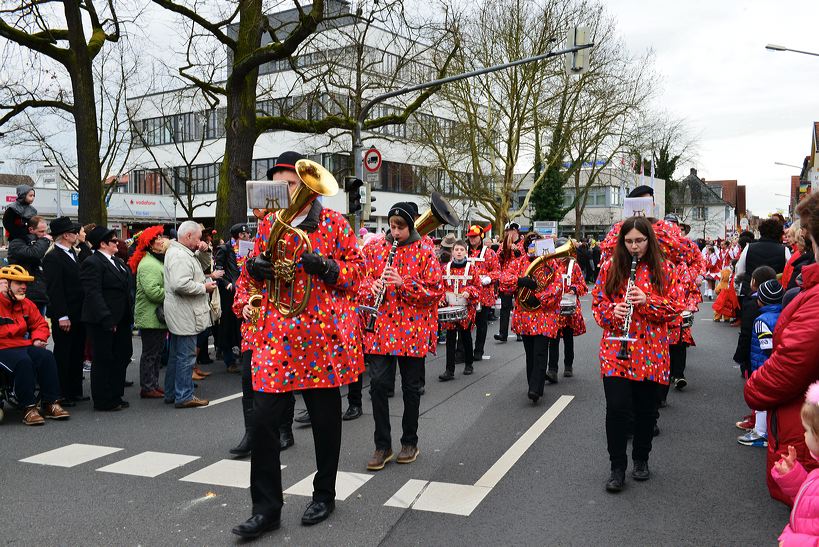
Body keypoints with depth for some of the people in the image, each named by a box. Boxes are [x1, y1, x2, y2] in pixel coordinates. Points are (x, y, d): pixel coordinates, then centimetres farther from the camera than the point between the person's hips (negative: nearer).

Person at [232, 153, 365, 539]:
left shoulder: (334, 223, 0)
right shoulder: (268, 224, 10)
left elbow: (356, 268, 1)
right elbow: (254, 278, 17)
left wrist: (328, 268, -18)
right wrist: (253, 268, -6)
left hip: (324, 334, -2)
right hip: (277, 335, 3)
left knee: (325, 418, 9)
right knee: (264, 418, -5)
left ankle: (324, 495, 29)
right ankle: (266, 507, 8)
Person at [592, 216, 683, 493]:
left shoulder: (663, 269, 3)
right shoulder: (611, 267, 4)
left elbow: (676, 307, 0)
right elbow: (597, 301, 7)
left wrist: (648, 300, -16)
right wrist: (612, 312, -14)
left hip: (651, 352, 1)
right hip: (616, 350, -1)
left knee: (647, 408, 11)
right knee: (617, 407, -7)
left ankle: (641, 459, 32)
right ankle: (617, 468, 7)